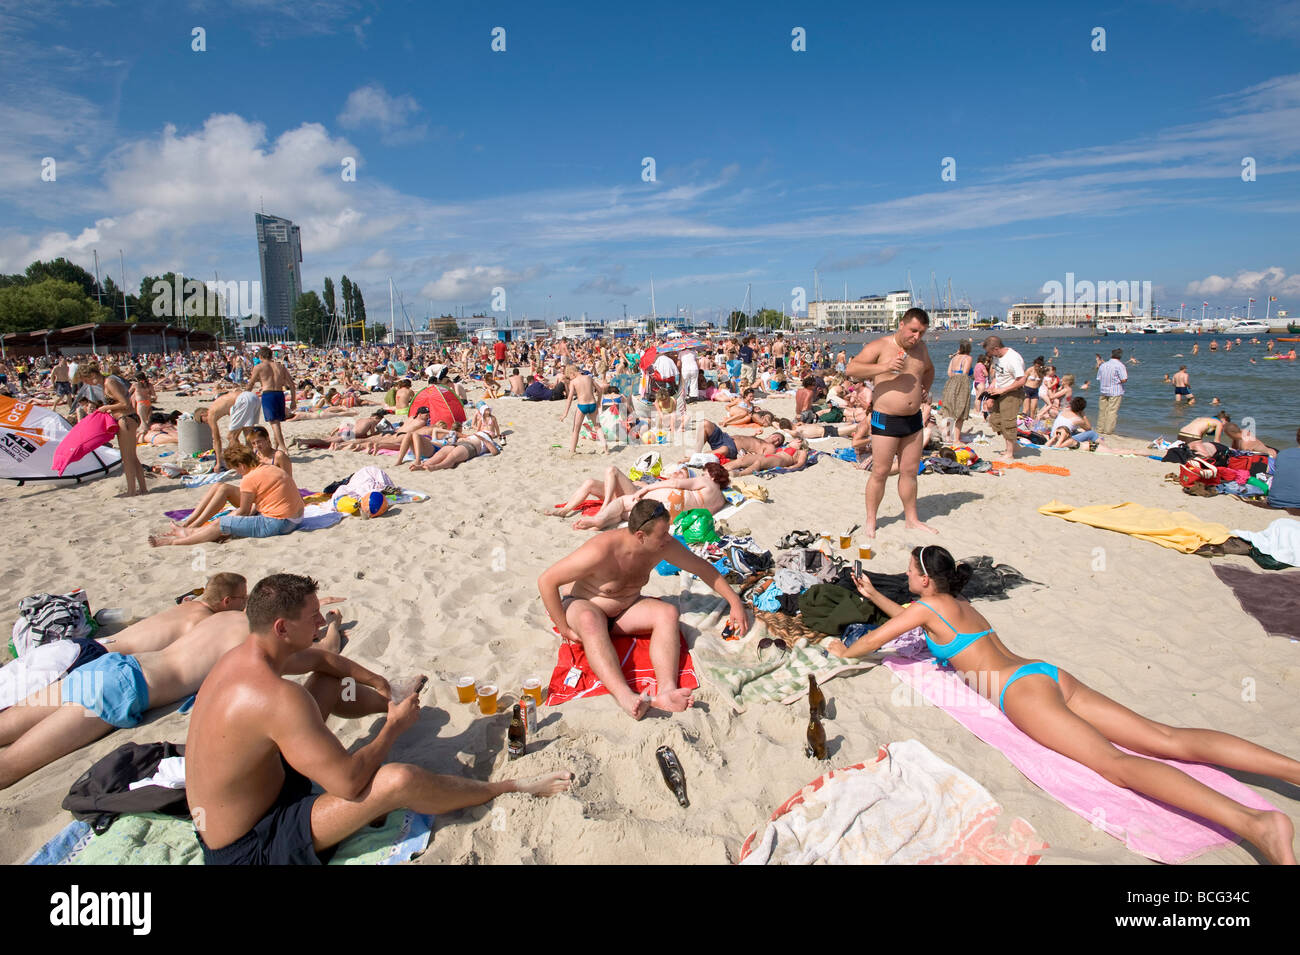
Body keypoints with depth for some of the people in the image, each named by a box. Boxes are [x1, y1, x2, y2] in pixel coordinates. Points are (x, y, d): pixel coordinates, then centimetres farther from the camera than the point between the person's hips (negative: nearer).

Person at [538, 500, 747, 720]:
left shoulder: (663, 545, -14)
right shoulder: (602, 550, -31)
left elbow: (701, 567, 2)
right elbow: (546, 581, -27)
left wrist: (734, 601, 0)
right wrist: (565, 629, -23)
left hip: (625, 610, 5)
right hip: (581, 605, -5)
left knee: (668, 612, -25)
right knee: (590, 621, -41)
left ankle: (666, 690, -45)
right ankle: (625, 697, -58)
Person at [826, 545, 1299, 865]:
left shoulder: (929, 607, 1)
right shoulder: (960, 604, 26)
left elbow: (874, 640, 8)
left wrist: (844, 650, 26)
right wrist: (873, 594, 50)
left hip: (1021, 690, -9)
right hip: (1048, 672, 9)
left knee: (1114, 762, -25)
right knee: (1166, 738, -1)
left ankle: (1255, 823, -42)